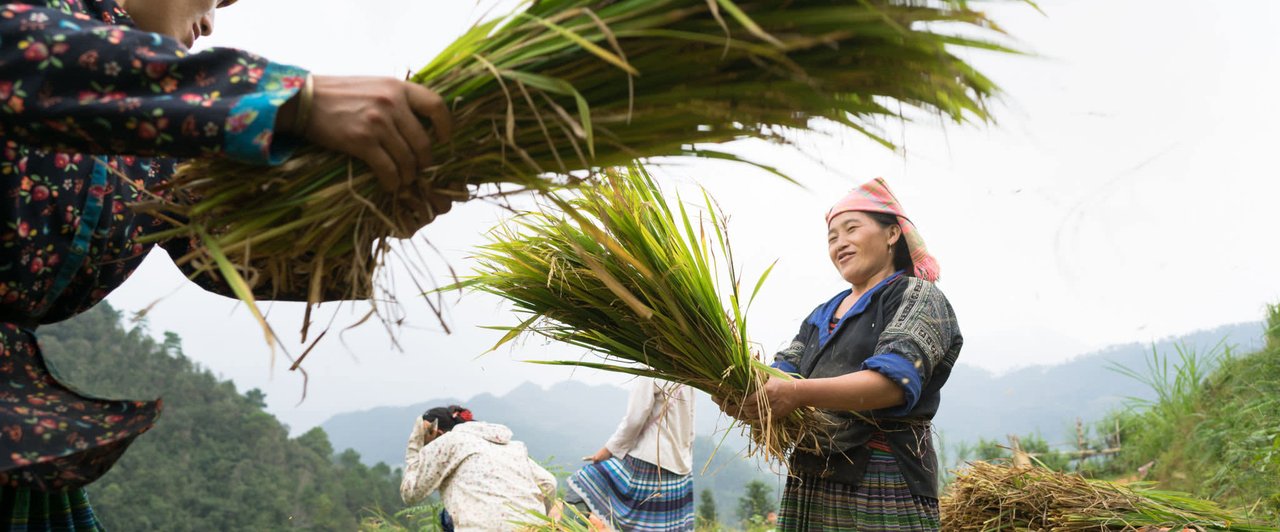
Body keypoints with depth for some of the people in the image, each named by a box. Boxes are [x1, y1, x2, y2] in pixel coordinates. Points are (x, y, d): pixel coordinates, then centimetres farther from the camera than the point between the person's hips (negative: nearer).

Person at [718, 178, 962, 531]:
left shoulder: (918, 297, -1)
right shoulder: (821, 316, 20)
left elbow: (894, 380, -18)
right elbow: (782, 371, 7)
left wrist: (799, 392, -30)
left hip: (884, 490, -6)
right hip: (807, 487, 6)